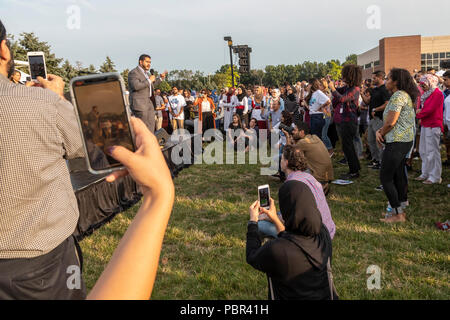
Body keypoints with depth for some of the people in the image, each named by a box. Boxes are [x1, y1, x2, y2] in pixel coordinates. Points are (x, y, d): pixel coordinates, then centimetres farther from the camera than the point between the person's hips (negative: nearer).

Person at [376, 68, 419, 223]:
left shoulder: (398, 96, -17)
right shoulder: (405, 95, 16)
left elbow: (391, 122, -21)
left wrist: (381, 134, -4)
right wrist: (380, 131, -1)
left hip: (397, 142, -10)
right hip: (405, 141, 10)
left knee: (385, 178, -4)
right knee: (398, 176, 15)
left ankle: (398, 214, 1)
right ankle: (401, 209, 23)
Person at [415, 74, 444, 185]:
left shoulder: (437, 93, -11)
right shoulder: (427, 94, 16)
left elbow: (430, 110, -18)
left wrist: (418, 115, -6)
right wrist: (419, 112, -2)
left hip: (433, 126, -9)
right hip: (425, 125, 9)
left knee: (432, 151, -5)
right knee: (423, 151, 13)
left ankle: (435, 177, 2)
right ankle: (425, 174, 23)